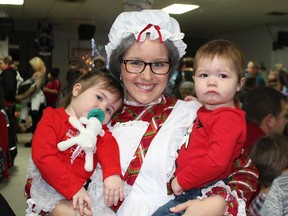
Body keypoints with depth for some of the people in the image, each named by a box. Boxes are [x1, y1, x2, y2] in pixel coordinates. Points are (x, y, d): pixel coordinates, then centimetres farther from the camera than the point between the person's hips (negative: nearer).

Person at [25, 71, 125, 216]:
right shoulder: (52, 118, -9)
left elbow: (108, 144, -13)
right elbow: (43, 157, -21)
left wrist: (113, 173, -35)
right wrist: (73, 188, -27)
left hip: (83, 188, 6)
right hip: (50, 187, -5)